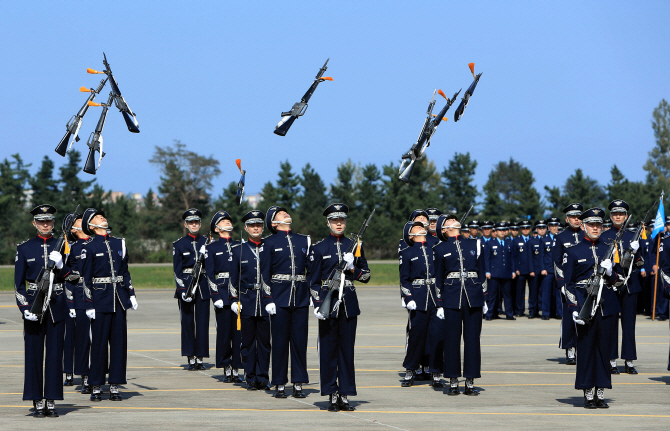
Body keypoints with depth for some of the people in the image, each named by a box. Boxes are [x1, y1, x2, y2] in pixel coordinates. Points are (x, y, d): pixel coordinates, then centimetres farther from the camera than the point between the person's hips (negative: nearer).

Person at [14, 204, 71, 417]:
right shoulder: (24, 248, 3)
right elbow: (18, 283, 3)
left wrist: (60, 266, -15)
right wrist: (24, 308, -9)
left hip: (57, 306, 1)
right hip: (33, 305, -1)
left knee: (55, 353, 1)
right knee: (34, 354, 0)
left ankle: (51, 401, 7)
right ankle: (38, 403, 5)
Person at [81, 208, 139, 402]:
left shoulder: (119, 243, 12)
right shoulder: (89, 248, -2)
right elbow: (86, 278, -4)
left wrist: (131, 294, 9)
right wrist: (89, 305, -9)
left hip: (119, 299, 4)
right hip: (100, 298, -4)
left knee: (119, 341, 3)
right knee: (99, 342, -2)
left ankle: (115, 385, 9)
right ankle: (96, 387, 6)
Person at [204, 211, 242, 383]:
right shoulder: (212, 248, 6)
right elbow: (210, 275, 1)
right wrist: (216, 296, -9)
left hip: (239, 293, 2)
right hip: (222, 293, -2)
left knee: (239, 332, -1)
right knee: (224, 332, -2)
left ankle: (236, 370, 5)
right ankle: (226, 370, 5)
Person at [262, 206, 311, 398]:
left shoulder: (304, 240, 12)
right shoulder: (269, 243, 2)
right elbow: (265, 273, -2)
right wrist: (268, 300, -8)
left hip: (300, 298, 3)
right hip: (280, 299, -3)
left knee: (300, 340, 3)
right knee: (280, 341, 0)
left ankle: (298, 384, 9)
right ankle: (280, 384, 7)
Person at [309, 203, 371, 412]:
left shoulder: (354, 246, 9)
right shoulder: (319, 248, 2)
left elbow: (366, 275, 12)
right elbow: (313, 280, 2)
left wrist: (353, 269, -7)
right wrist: (317, 305, -7)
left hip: (349, 303, 2)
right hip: (328, 302, -2)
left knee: (347, 348, 4)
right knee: (328, 349, 0)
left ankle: (345, 395, 9)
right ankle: (332, 395, 6)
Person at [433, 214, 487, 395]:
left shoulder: (474, 245, 12)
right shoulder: (441, 249, 7)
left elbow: (482, 273, 13)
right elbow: (438, 278, 7)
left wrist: (484, 299, 7)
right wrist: (439, 304, 2)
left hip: (473, 297, 2)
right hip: (451, 298, -1)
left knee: (472, 339, 1)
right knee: (452, 339, -1)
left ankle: (470, 383, 6)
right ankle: (453, 383, 6)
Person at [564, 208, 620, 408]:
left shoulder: (609, 249, 10)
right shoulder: (573, 252, 1)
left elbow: (614, 280, 13)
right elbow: (568, 283, 1)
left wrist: (610, 272, -10)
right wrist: (574, 309, -8)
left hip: (607, 306, 3)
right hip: (584, 306, -3)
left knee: (604, 349, 4)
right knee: (586, 349, -1)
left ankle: (600, 394, 10)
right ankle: (588, 395, 6)